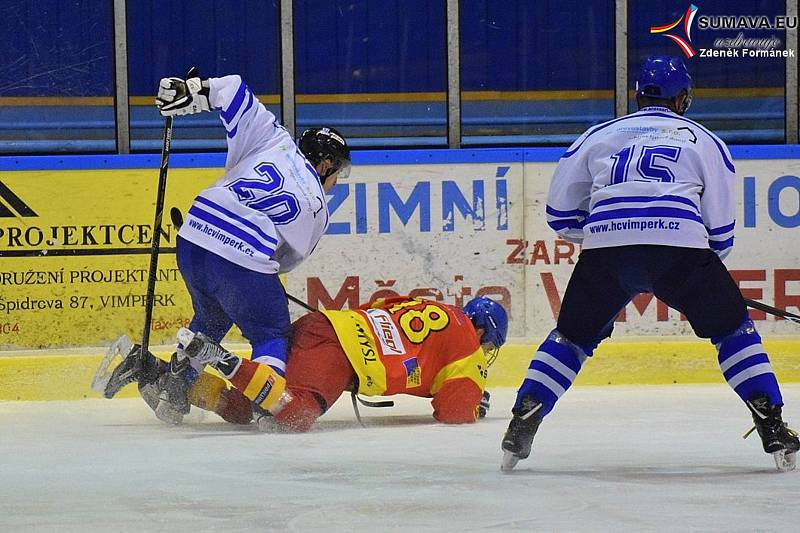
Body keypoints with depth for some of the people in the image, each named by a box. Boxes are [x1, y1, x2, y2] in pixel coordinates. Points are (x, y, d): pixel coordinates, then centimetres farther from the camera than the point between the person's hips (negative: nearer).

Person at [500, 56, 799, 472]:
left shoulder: (600, 136, 26)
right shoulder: (704, 141, 23)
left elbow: (559, 213, 24)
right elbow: (721, 227, 19)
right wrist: (708, 265, 36)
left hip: (605, 250, 1)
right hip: (679, 243, -1)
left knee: (573, 335, 20)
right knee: (733, 329, 16)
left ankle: (521, 425, 8)